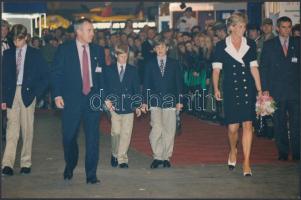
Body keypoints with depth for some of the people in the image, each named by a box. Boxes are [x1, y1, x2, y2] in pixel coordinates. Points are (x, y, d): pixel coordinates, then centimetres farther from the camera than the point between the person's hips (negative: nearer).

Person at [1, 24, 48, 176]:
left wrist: (36, 93, -4)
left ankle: (26, 163, 10)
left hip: (27, 94, -1)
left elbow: (44, 77, 5)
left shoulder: (35, 54, 4)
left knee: (27, 130, 3)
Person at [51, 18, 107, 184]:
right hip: (71, 99, -2)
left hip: (93, 98, 2)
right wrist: (57, 95, -9)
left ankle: (91, 174, 3)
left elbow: (103, 75, 12)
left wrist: (106, 97, 6)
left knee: (93, 137, -2)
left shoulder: (98, 51, 10)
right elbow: (56, 73, 0)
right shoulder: (64, 50, 1)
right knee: (69, 136, 7)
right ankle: (69, 167, 32)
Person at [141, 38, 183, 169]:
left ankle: (166, 157, 10)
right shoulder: (150, 64, 9)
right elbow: (146, 84, 8)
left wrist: (179, 101, 2)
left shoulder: (174, 64, 10)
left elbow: (179, 83, 9)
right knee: (156, 129, -12)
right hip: (155, 101, -1)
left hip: (170, 101, 1)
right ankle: (157, 157, -3)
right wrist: (145, 101, 2)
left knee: (169, 130, 1)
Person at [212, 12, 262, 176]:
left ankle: (246, 162, 1)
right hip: (230, 89, -1)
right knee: (232, 127, 0)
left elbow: (254, 68, 8)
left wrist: (260, 90, 4)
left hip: (248, 88, 1)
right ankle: (233, 151, 32)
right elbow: (216, 70, -1)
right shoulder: (221, 46, 1)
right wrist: (216, 89, -13)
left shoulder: (250, 44, 8)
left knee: (247, 125, -4)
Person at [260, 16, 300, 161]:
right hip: (276, 91, 0)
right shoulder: (269, 45, 5)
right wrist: (265, 89, -4)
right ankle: (283, 153, 16)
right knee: (279, 124, 6)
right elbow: (264, 68, 3)